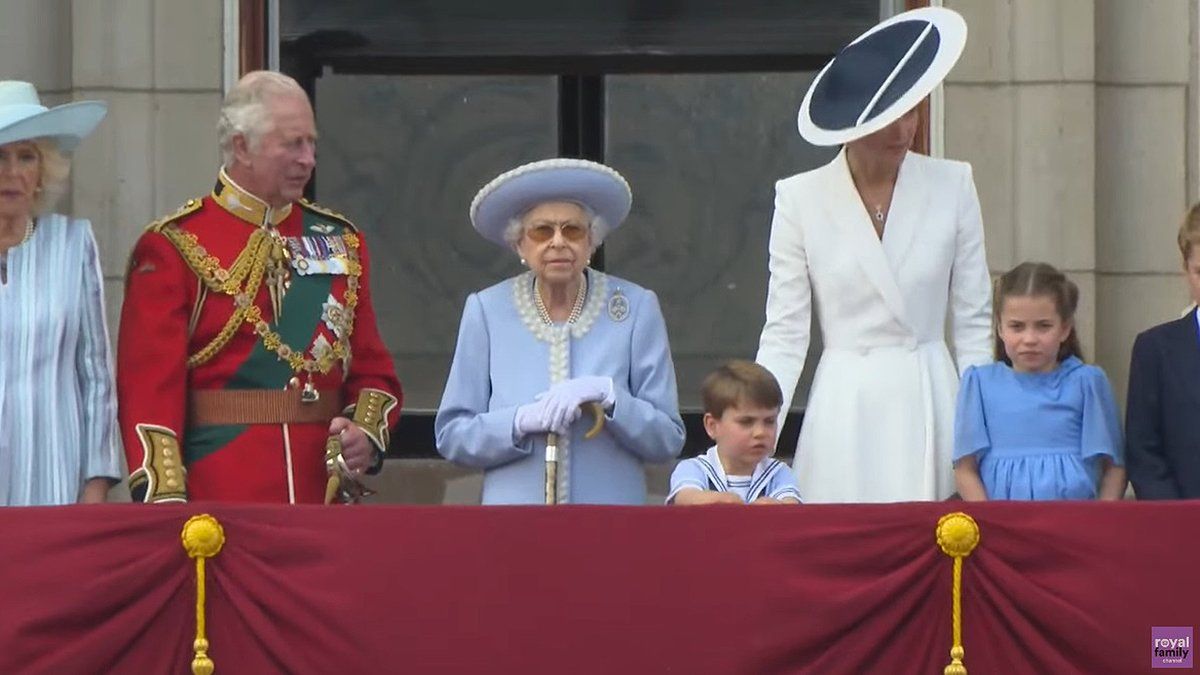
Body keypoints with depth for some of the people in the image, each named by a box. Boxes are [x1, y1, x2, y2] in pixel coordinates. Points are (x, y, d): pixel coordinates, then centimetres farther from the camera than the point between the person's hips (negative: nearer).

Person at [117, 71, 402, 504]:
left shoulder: (340, 241, 14)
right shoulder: (173, 249, -2)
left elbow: (373, 370, 16)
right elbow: (150, 385, -7)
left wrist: (367, 433, -5)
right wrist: (165, 504, -17)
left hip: (324, 497, 5)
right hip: (217, 501, -4)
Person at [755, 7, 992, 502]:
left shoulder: (951, 187, 3)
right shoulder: (801, 198, 0)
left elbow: (973, 321, 6)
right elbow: (784, 334, 2)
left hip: (929, 406, 1)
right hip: (842, 411, -1)